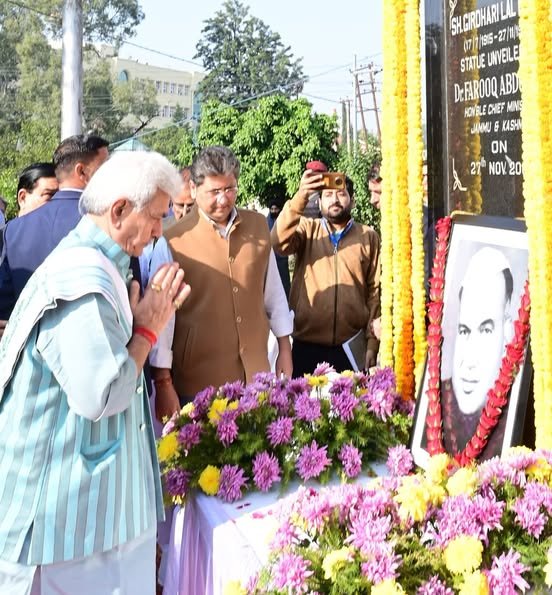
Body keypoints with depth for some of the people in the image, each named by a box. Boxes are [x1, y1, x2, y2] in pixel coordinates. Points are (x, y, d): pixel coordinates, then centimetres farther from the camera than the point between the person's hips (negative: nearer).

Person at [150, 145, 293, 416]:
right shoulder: (173, 241, -10)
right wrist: (163, 383, -8)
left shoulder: (258, 225, 4)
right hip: (197, 382, -4)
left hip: (255, 373, 4)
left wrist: (284, 348, 13)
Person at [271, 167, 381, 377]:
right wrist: (301, 197, -26)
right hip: (306, 346, 0)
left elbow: (375, 291, 4)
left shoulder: (368, 237, 7)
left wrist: (372, 343, -2)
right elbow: (278, 242, -14)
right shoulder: (307, 229, 7)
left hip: (351, 349, 0)